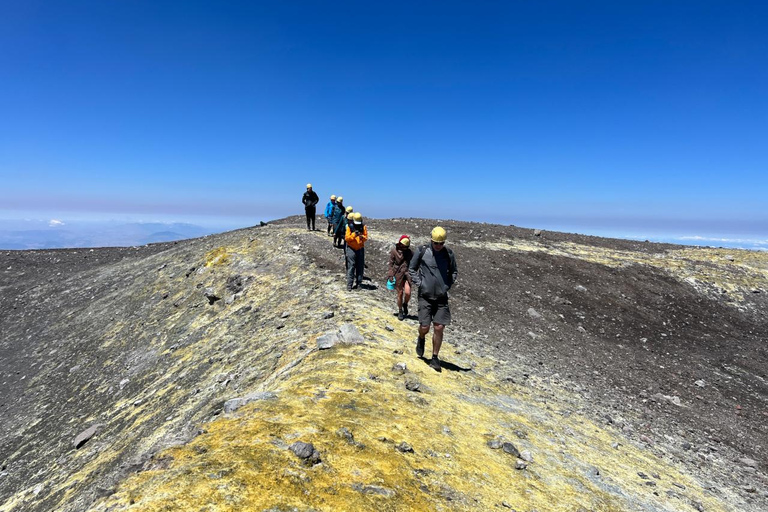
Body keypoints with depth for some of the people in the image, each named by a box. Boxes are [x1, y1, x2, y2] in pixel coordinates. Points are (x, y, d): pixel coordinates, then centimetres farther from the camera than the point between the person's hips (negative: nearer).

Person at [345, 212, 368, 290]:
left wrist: (362, 237, -21)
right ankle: (349, 284, -4)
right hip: (351, 249, -3)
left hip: (360, 249, 3)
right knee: (351, 267, -6)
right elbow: (346, 238, -9)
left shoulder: (363, 227, 2)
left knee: (360, 267, 6)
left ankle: (358, 282, 18)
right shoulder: (349, 227, -5)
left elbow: (366, 237, 1)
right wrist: (354, 234, -24)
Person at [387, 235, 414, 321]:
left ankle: (405, 304, 18)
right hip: (398, 274, -1)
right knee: (400, 294, 5)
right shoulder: (394, 251, -3)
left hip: (407, 274, 1)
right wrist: (391, 275, -3)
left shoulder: (410, 252, 2)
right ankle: (400, 311, 24)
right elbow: (391, 264, 1)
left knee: (407, 293, -15)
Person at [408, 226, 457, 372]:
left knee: (439, 328, 0)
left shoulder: (449, 254, 2)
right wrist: (419, 283, -4)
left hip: (442, 297, 2)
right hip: (425, 296, -2)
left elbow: (454, 272, 16)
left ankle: (435, 358, 15)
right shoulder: (423, 251, -4)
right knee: (424, 327, -3)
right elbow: (411, 268, 7)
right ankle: (421, 339, 35)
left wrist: (448, 285, 2)